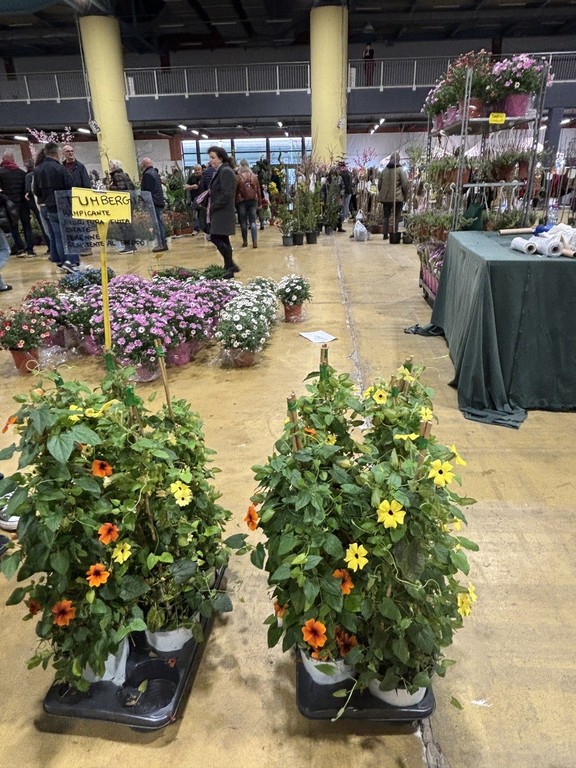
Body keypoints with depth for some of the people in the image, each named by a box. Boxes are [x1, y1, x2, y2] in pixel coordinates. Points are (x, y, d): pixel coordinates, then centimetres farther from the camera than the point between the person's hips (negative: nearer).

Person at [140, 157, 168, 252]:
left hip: (154, 202, -10)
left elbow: (147, 190, -17)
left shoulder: (147, 174, -12)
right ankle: (163, 244, 14)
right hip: (160, 201, 10)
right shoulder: (155, 172, 18)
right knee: (159, 223, 11)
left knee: (157, 223, -10)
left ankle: (161, 244, -12)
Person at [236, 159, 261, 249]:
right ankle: (255, 242, -8)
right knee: (253, 221, 3)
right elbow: (258, 190, 8)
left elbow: (235, 191, -3)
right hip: (253, 200, 2)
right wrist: (259, 200, 15)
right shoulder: (254, 176, 4)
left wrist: (234, 202, 5)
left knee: (243, 222, 7)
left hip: (242, 201, -2)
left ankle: (245, 241, 11)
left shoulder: (238, 177, -6)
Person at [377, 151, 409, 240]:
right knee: (396, 217, 1)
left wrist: (381, 193, 23)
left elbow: (379, 183, 15)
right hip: (397, 197, -4)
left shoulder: (385, 169, 10)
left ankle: (385, 235, 10)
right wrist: (406, 196, 2)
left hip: (385, 197, 4)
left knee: (386, 216, 11)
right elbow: (405, 184, -8)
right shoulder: (400, 169, -5)